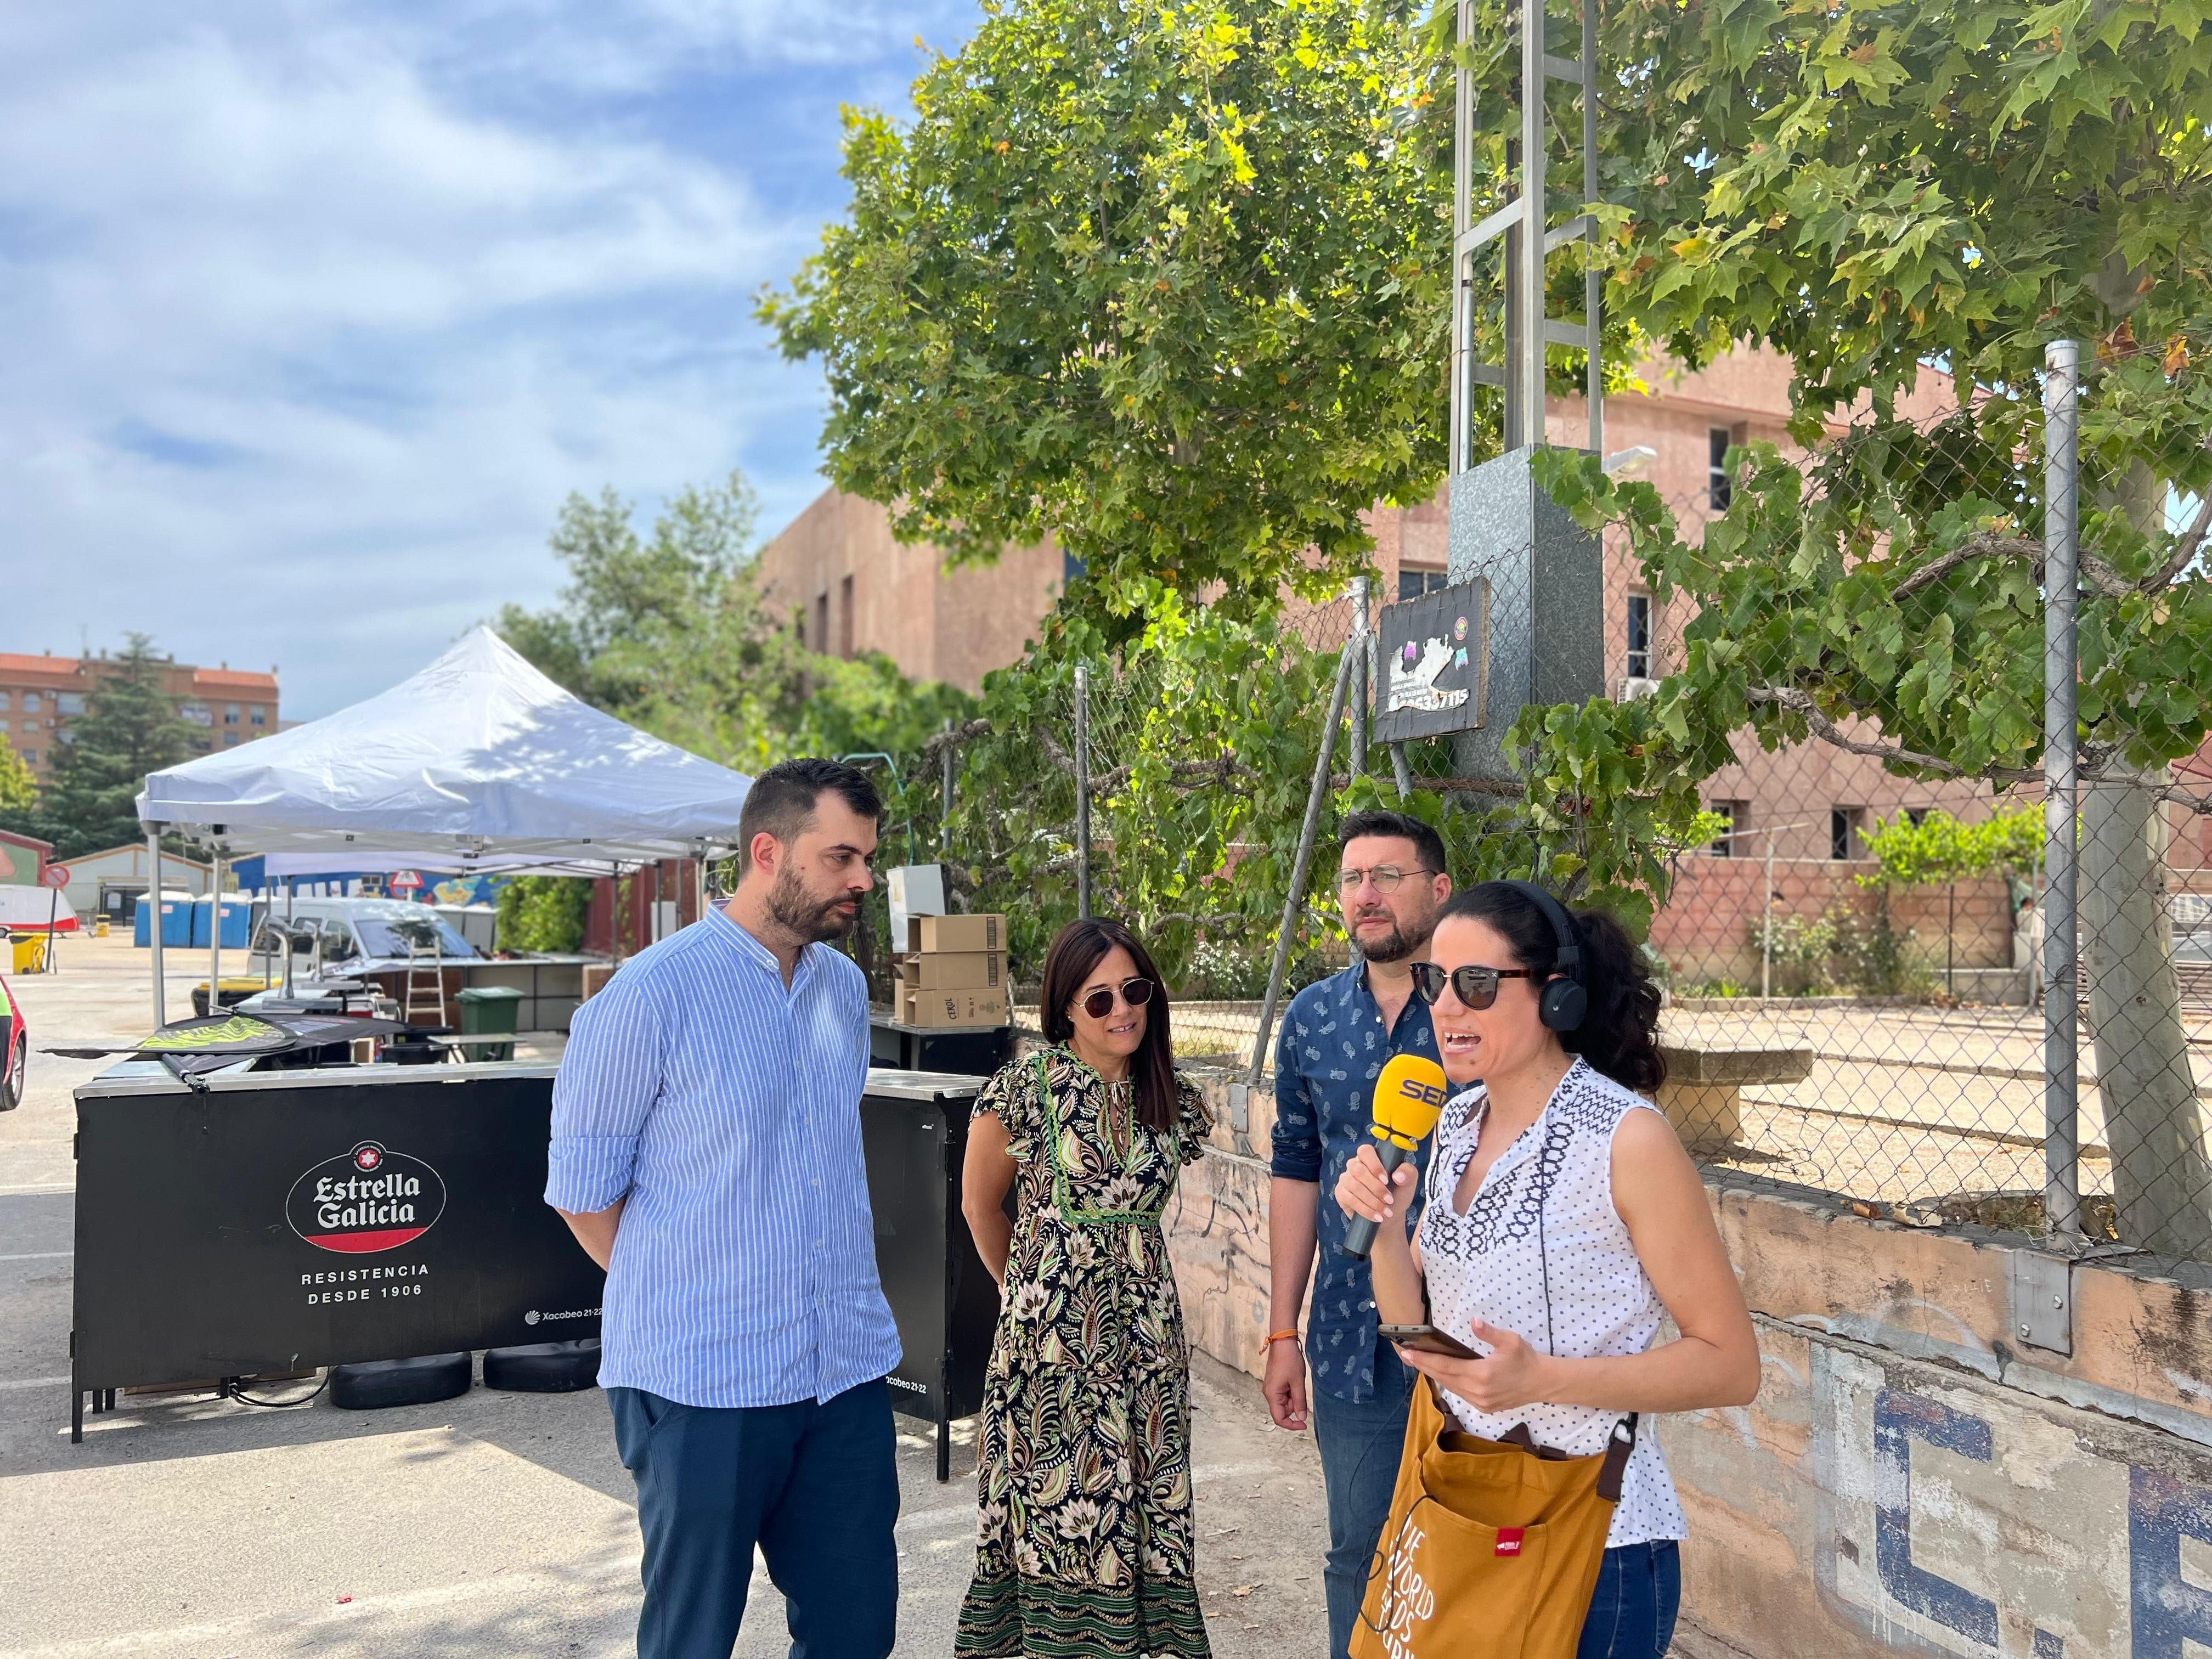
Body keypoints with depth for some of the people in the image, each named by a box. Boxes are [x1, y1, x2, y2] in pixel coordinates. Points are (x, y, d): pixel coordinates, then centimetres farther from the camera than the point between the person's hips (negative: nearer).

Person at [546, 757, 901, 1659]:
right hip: (702, 1384, -5)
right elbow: (583, 1191, -6)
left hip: (848, 1372, 6)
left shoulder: (845, 986, 7)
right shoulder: (650, 996, -14)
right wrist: (677, 1301, 3)